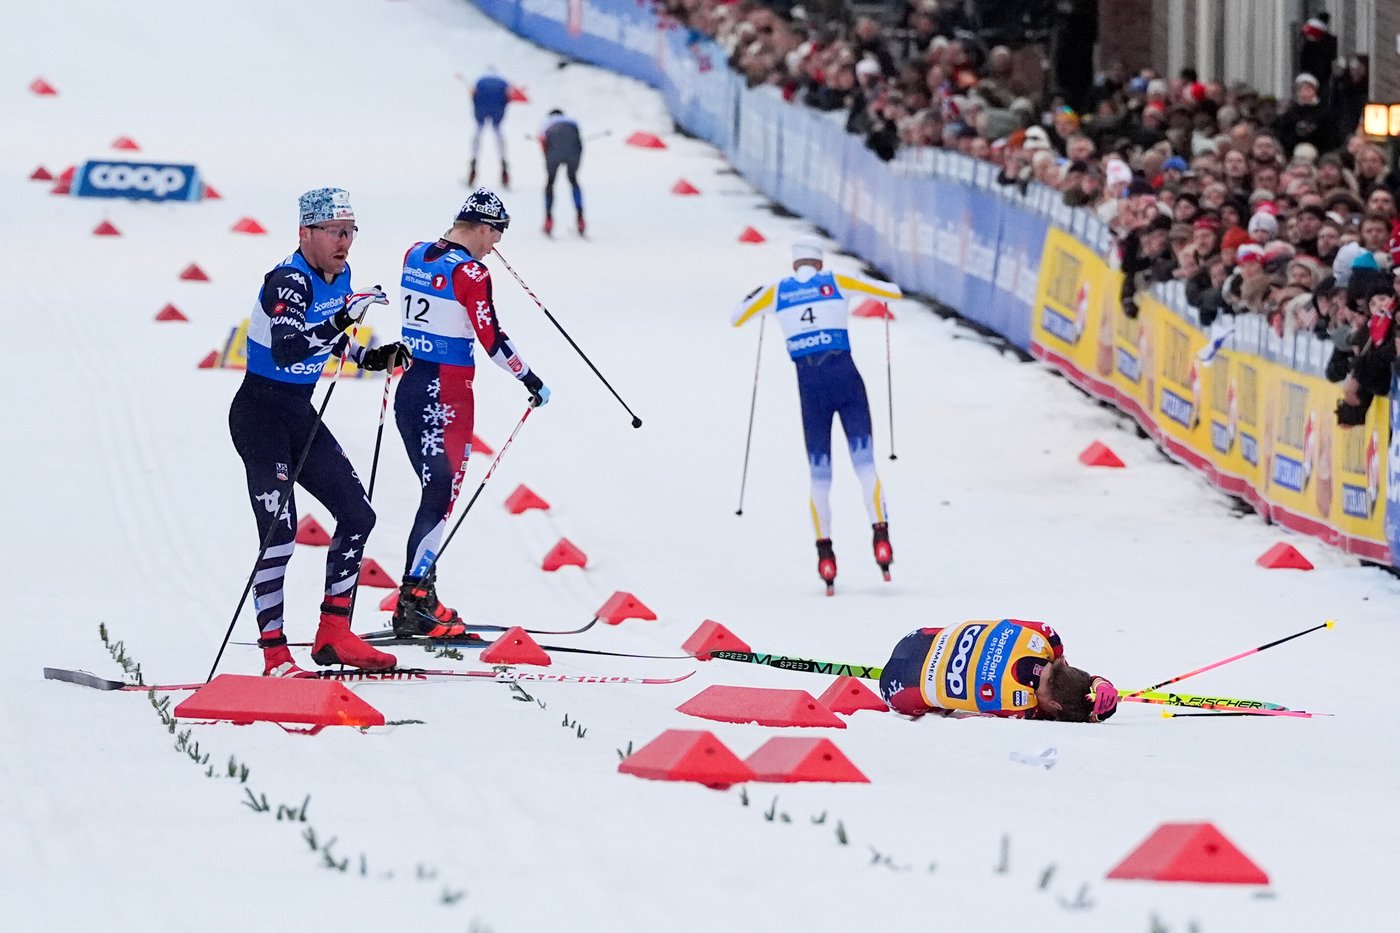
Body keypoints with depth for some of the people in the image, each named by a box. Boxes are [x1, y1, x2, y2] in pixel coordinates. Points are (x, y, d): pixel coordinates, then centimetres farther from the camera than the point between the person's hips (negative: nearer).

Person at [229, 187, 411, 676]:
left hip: (300, 415, 9)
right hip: (259, 415, -9)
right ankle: (275, 657, -14)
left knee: (357, 516, 8)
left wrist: (372, 358, 9)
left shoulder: (337, 275, 5)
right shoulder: (289, 281, -22)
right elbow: (286, 351, -38)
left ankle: (334, 635, 17)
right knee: (280, 530, -17)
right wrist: (344, 317, -42)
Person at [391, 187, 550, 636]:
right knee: (442, 496, -4)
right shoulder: (469, 273, -15)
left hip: (409, 388, 8)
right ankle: (412, 606, -10)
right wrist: (531, 381, -4)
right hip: (446, 394, -8)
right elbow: (491, 339, -15)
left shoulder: (415, 255, 6)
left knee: (436, 489, 16)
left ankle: (421, 595, 17)